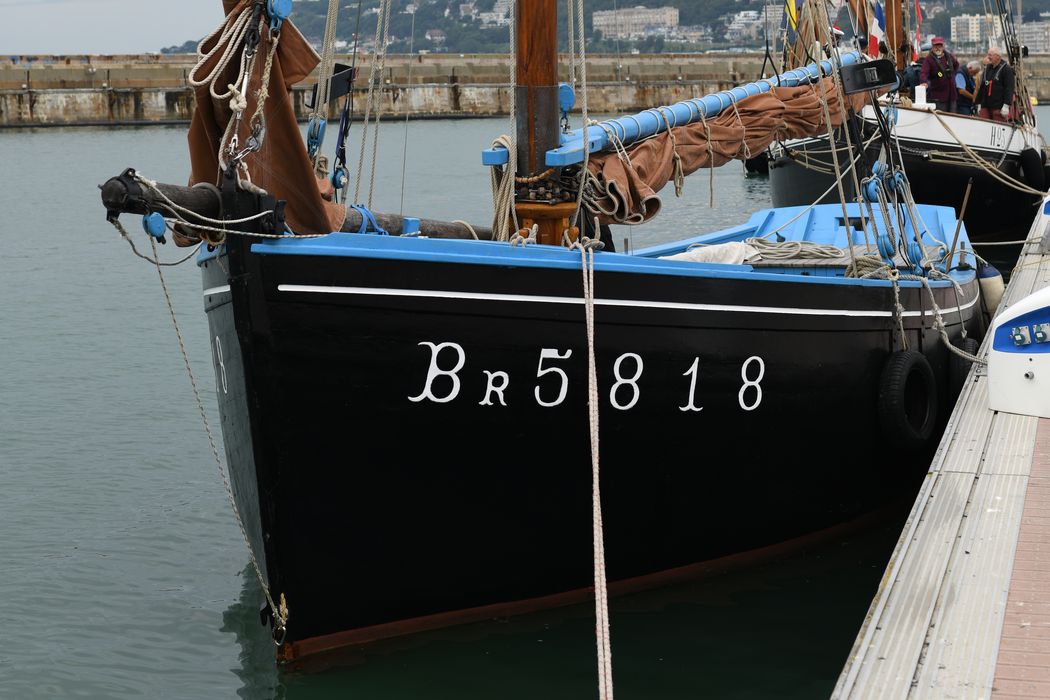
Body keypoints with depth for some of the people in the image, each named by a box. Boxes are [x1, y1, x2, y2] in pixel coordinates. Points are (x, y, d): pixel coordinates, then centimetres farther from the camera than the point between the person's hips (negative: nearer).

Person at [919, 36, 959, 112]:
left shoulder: (948, 56, 10)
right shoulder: (928, 59, -9)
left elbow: (956, 64, 32)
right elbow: (923, 73, -24)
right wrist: (924, 82, -42)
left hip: (951, 94, 6)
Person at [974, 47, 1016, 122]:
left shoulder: (1006, 69, -3)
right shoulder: (987, 69, 18)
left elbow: (1009, 88, -10)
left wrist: (1006, 105, -17)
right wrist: (979, 104, 19)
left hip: (999, 107, -6)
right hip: (985, 106, 6)